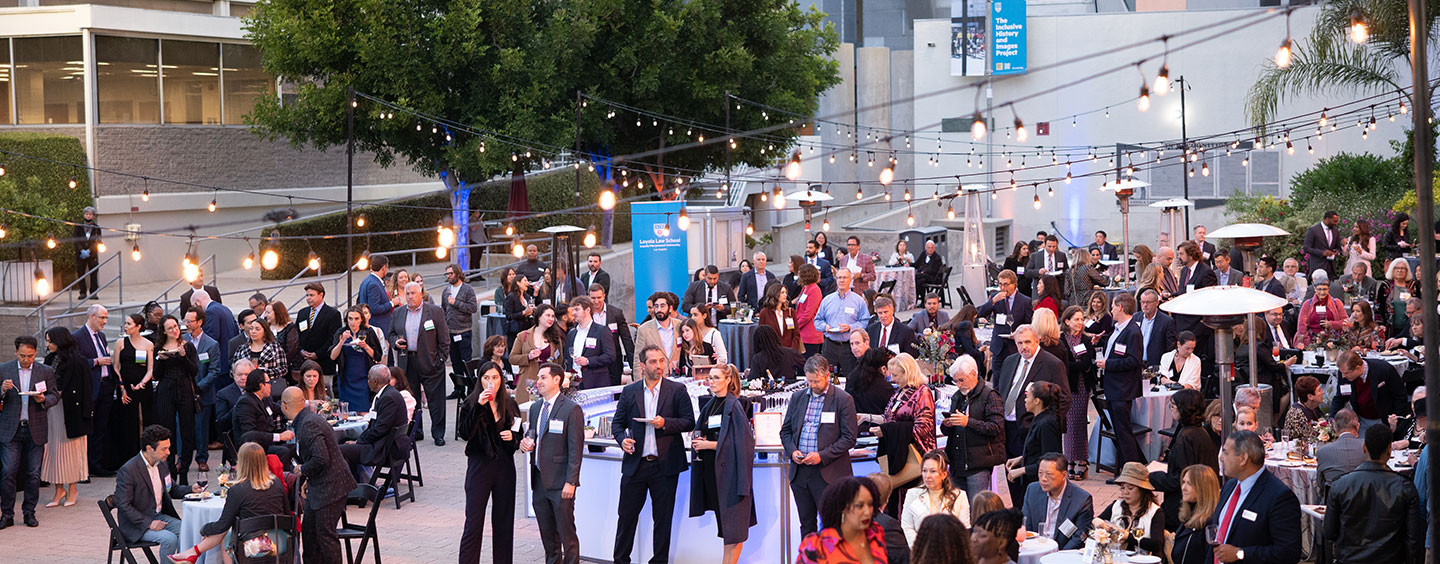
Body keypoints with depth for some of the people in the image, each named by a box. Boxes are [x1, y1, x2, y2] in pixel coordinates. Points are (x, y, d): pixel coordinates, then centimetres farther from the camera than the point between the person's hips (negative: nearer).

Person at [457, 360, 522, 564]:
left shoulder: (510, 406, 8)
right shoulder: (470, 404, -3)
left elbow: (519, 436, 18)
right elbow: (464, 433, -17)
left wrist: (513, 437, -5)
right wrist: (478, 406, -24)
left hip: (505, 467, 4)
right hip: (479, 465, -4)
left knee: (504, 522, 8)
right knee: (474, 522, -5)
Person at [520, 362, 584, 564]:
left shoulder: (571, 409, -9)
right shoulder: (535, 407, 13)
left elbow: (575, 449, -12)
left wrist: (571, 482, -17)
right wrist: (525, 442, 0)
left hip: (560, 483, -7)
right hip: (539, 480, 7)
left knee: (566, 533, -4)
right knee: (547, 534, 13)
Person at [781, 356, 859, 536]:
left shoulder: (843, 400, -4)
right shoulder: (797, 398, 12)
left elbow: (849, 437, -7)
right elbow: (785, 431, 18)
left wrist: (822, 456, -15)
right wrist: (792, 451, -3)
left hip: (828, 473, -5)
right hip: (800, 470, 5)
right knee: (806, 524, 11)